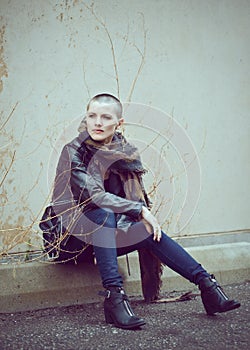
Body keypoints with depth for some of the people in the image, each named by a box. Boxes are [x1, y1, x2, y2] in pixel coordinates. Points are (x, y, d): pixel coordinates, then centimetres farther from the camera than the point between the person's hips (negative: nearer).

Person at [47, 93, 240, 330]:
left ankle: (207, 284, -22)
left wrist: (147, 221, -16)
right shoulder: (74, 152, -13)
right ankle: (114, 297, -39)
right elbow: (94, 195, -24)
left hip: (108, 233, 5)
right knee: (104, 214, -33)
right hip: (75, 234, -4)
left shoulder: (126, 152, 2)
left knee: (149, 232, -21)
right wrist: (140, 211, -27)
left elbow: (136, 196, 4)